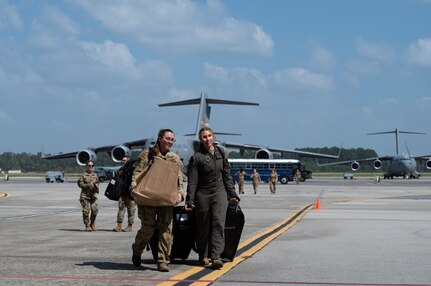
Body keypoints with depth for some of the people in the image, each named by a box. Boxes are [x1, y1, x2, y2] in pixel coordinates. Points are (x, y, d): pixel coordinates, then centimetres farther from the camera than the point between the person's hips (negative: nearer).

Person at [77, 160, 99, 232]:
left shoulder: (95, 175, 12)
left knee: (95, 210, -6)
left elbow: (97, 183, 18)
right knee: (86, 211, -5)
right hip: (85, 195, -3)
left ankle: (92, 224, 13)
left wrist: (95, 185, -4)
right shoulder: (83, 175, -2)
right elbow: (80, 183, -5)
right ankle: (87, 226, 6)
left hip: (93, 195, 3)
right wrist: (88, 185, -16)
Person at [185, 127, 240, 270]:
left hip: (220, 193, 3)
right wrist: (189, 200, -11)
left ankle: (215, 257, -18)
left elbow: (227, 175, 16)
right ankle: (203, 257, 20)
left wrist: (232, 193, 15)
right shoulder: (197, 157, -5)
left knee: (218, 224, -11)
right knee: (203, 227, 5)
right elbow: (192, 181, -7)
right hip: (203, 194, -2)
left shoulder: (221, 153, 8)